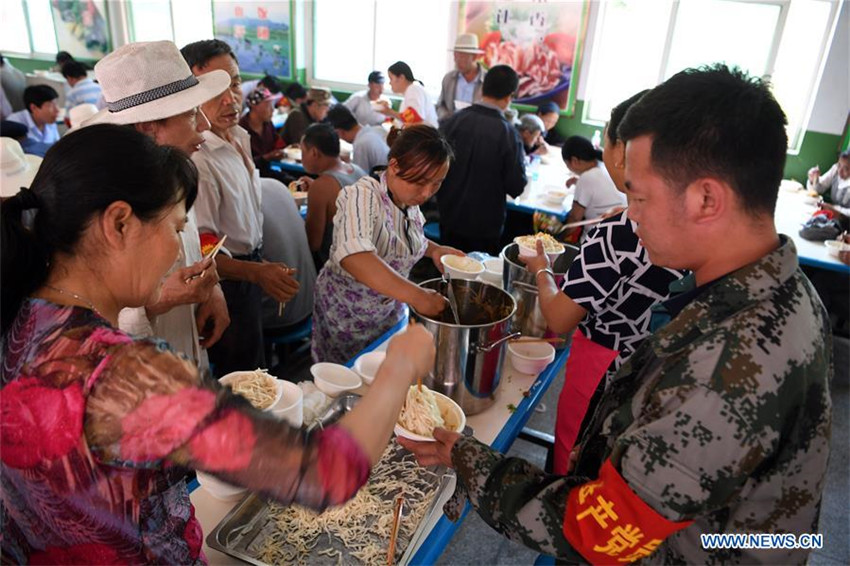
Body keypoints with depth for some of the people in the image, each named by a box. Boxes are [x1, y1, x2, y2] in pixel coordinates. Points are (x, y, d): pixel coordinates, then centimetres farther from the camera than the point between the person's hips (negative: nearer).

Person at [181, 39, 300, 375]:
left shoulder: (240, 137, 3)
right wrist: (257, 272, -44)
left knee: (254, 366, 27)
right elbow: (201, 251, -30)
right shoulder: (195, 159, -28)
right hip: (227, 281, -9)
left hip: (252, 265, 9)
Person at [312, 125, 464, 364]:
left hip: (390, 308, 6)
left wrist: (434, 250, -4)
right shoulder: (361, 196, -28)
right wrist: (417, 296, -49)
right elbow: (353, 256, -47)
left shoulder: (410, 200, -5)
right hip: (347, 314, -6)